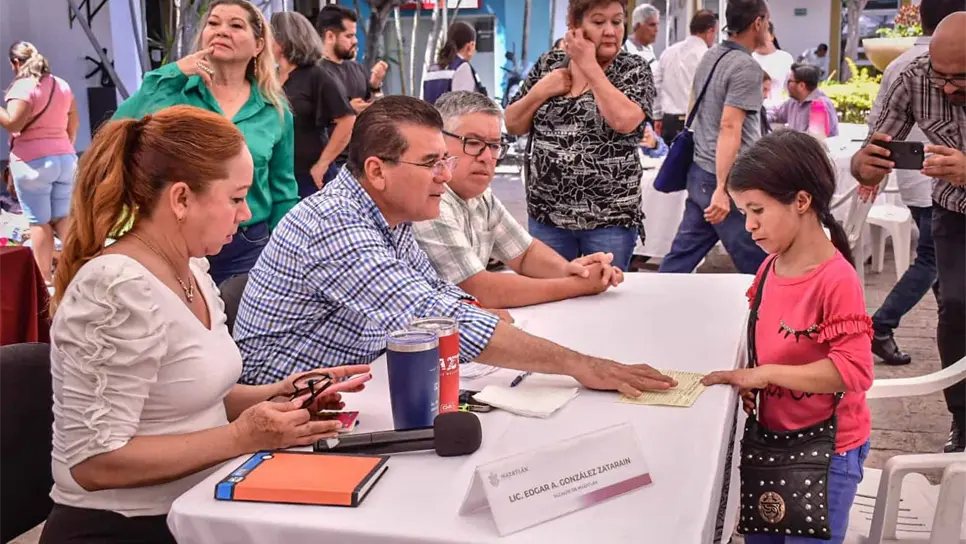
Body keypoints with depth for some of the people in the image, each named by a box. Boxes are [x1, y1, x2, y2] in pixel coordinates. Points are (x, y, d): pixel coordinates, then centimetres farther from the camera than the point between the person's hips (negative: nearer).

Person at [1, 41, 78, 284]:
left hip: (32, 162, -6)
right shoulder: (62, 85, 11)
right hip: (65, 159, 6)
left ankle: (45, 280, 3)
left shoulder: (22, 87, -11)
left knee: (39, 222, 0)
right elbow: (74, 123, 16)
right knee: (63, 218, 9)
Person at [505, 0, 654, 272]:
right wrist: (541, 91, -8)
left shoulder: (634, 69, -3)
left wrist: (590, 66, -15)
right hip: (547, 215, 3)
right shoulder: (548, 64, 5)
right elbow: (513, 125, 9)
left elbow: (625, 121, -22)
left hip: (610, 218, -2)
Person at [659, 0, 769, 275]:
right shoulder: (747, 67, -15)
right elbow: (729, 127, -23)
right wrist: (723, 189, -27)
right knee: (759, 270, 2)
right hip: (727, 179, -9)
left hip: (699, 172, 9)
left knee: (682, 255, 11)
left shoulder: (710, 57, 11)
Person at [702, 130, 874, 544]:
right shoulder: (771, 266, -1)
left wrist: (764, 373, -26)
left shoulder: (837, 280, -24)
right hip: (771, 436, 7)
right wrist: (748, 380, -5)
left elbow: (854, 370, -28)